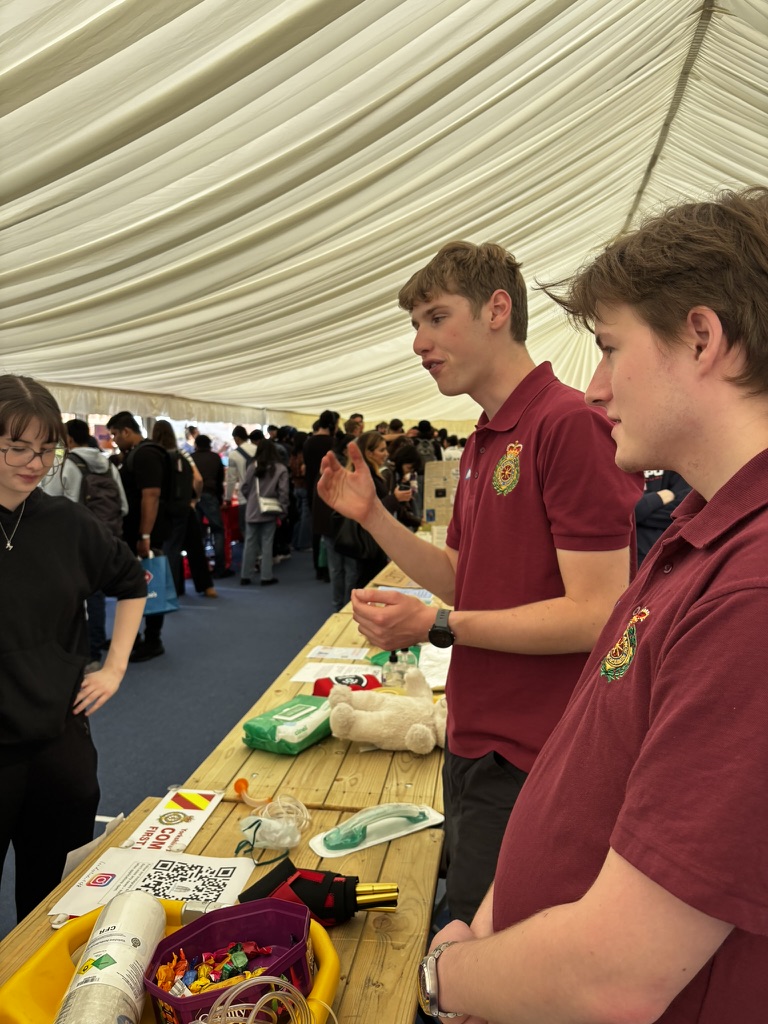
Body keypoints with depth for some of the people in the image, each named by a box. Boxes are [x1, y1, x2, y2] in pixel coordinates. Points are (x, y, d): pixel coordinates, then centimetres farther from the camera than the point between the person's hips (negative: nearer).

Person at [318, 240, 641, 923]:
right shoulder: (484, 441, 10)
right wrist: (373, 515, 2)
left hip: (529, 764, -9)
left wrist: (438, 627, -22)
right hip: (477, 743, 9)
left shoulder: (571, 424, -19)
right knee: (467, 925, 25)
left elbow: (596, 614, -22)